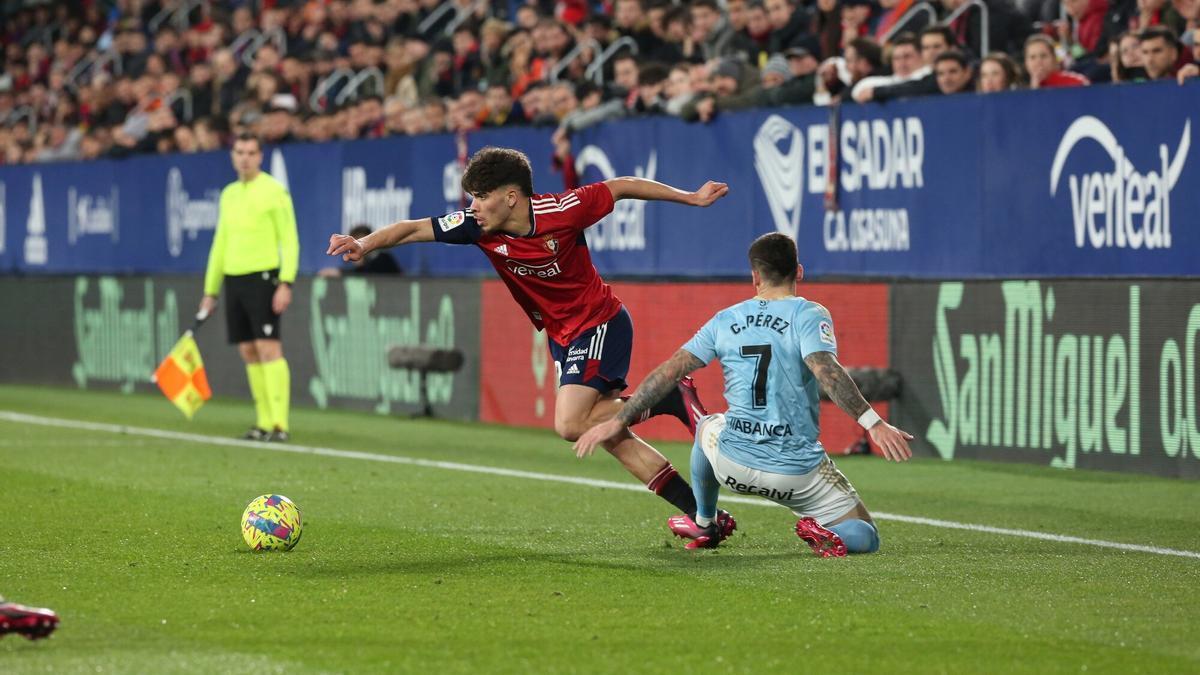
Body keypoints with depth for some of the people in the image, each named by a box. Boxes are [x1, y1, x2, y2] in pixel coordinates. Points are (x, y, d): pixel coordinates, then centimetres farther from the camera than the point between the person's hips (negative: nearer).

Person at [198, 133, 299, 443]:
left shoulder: (274, 191, -4)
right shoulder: (229, 194, 17)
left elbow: (290, 241, -8)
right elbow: (220, 245, 22)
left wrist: (286, 283, -18)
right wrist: (210, 291, 20)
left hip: (263, 277, -7)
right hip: (233, 279, 7)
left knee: (269, 349, -13)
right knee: (248, 353, 5)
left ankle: (280, 424, -17)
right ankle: (264, 423, 9)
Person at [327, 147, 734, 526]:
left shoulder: (560, 211, -23)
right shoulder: (480, 228, -12)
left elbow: (619, 187, -9)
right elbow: (413, 229, -13)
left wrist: (690, 198, 0)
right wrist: (364, 245, -31)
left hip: (601, 324, -7)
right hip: (562, 336, 7)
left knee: (570, 424, -22)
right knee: (610, 436, 4)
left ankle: (672, 400, -6)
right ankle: (702, 512, 11)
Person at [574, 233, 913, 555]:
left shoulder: (725, 320, 8)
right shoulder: (809, 315, -4)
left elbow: (669, 371, 6)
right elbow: (827, 370, -21)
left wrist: (618, 421, 10)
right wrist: (873, 423, -26)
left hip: (733, 465, 3)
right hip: (798, 472, -3)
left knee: (707, 426, 39)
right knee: (865, 537, 10)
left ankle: (703, 525, 46)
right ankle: (826, 534, -21)